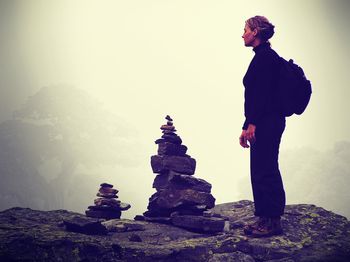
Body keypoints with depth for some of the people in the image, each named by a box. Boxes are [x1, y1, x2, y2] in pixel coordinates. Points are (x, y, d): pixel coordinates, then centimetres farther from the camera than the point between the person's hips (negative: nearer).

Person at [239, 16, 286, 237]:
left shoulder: (266, 56, -11)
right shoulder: (263, 56, 20)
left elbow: (263, 92, -20)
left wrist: (251, 124, -22)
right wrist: (248, 126, 22)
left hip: (267, 123, -10)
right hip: (263, 124, 10)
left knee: (265, 171, -7)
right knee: (261, 171, 12)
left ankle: (272, 222, 0)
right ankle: (266, 219, 19)